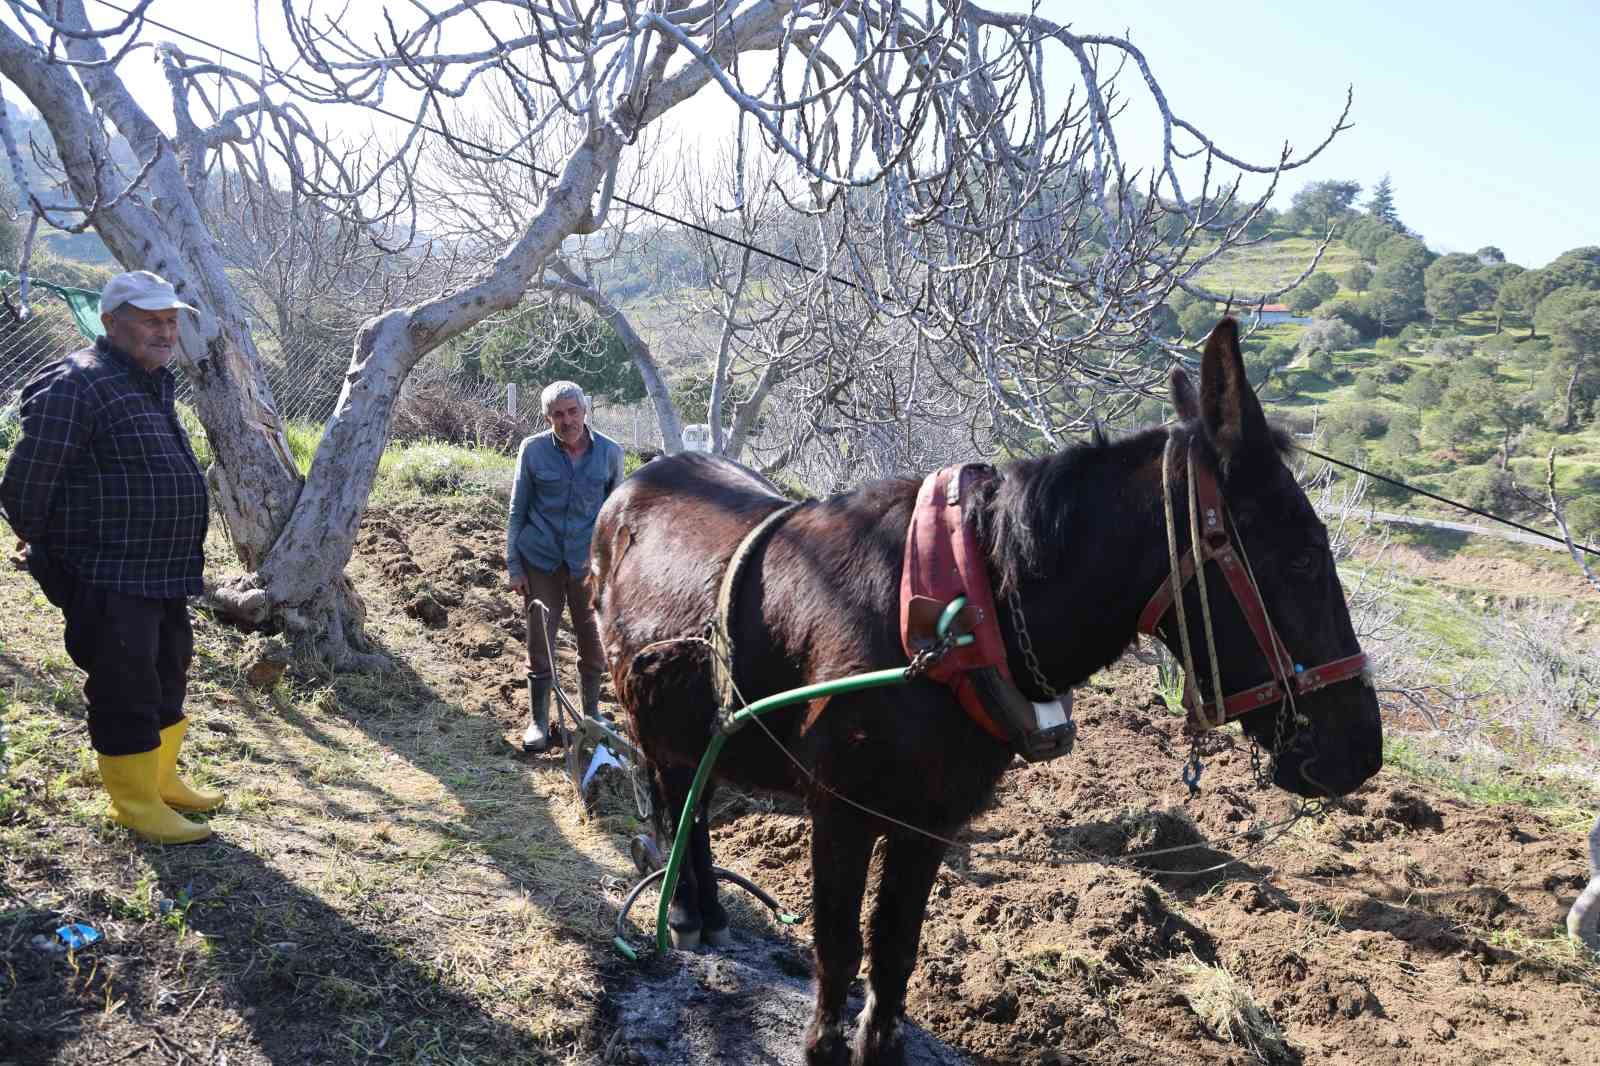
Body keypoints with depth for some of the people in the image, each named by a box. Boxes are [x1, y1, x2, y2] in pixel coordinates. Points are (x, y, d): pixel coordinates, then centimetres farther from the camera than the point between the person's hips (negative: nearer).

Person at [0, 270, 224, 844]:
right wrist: (49, 551, -2)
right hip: (110, 580, -9)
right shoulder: (79, 386, -16)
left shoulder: (153, 384, 14)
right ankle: (135, 803, 14)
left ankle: (161, 780, 35)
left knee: (167, 681, 19)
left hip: (164, 575, 9)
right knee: (125, 690, 1)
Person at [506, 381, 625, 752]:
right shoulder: (533, 450, -6)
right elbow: (518, 510, 2)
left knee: (592, 641, 9)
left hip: (588, 561, 1)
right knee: (539, 642, 3)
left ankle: (591, 714, 28)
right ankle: (538, 722, 17)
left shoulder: (610, 452, -4)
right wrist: (513, 565, -1)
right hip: (540, 559, -1)